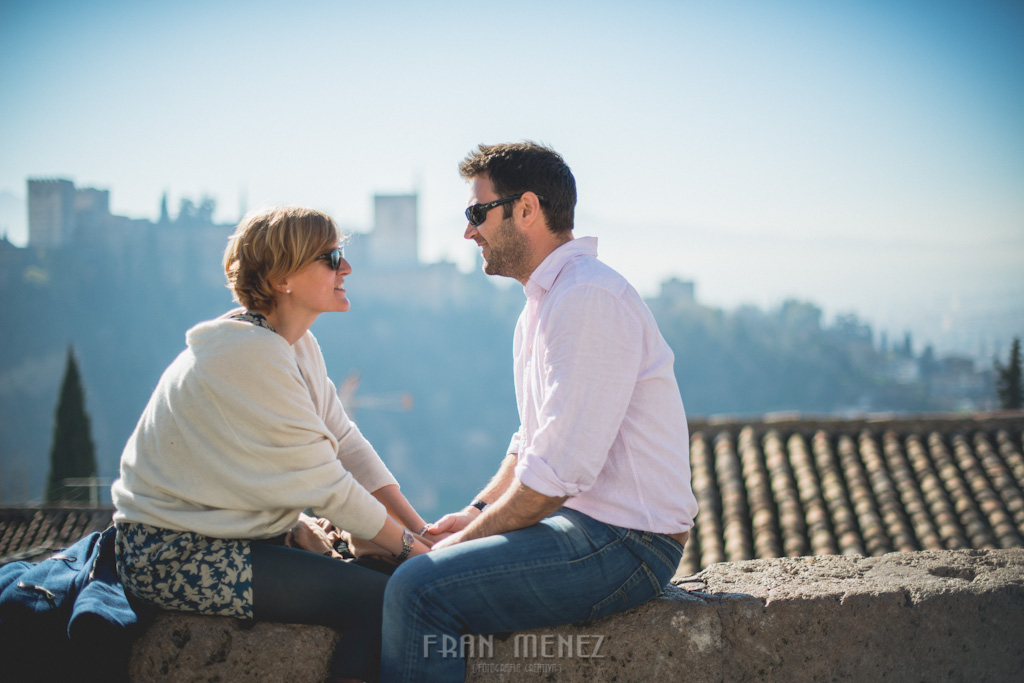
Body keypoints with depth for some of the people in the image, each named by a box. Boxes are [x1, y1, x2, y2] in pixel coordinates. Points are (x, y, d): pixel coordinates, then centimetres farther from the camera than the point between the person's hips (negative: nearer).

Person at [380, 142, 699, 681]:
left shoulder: (588, 299, -19)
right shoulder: (544, 303, 16)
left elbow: (557, 472, -23)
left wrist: (467, 540, -13)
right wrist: (476, 513, 8)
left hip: (623, 544, -10)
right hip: (574, 519, 10)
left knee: (417, 589, -23)